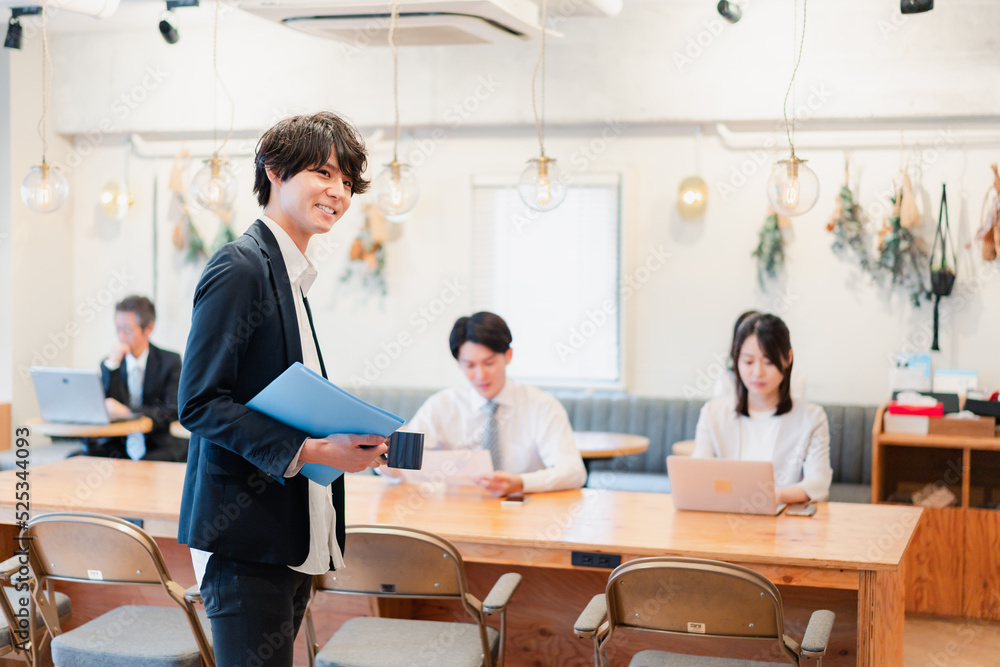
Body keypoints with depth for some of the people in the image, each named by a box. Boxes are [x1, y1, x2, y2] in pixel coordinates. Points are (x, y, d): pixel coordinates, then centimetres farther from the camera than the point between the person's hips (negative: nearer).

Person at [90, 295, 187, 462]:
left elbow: (172, 412, -9)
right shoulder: (108, 365, 11)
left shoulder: (170, 361, 2)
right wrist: (112, 365, -9)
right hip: (116, 448, 3)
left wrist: (127, 412, -22)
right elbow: (105, 409, -1)